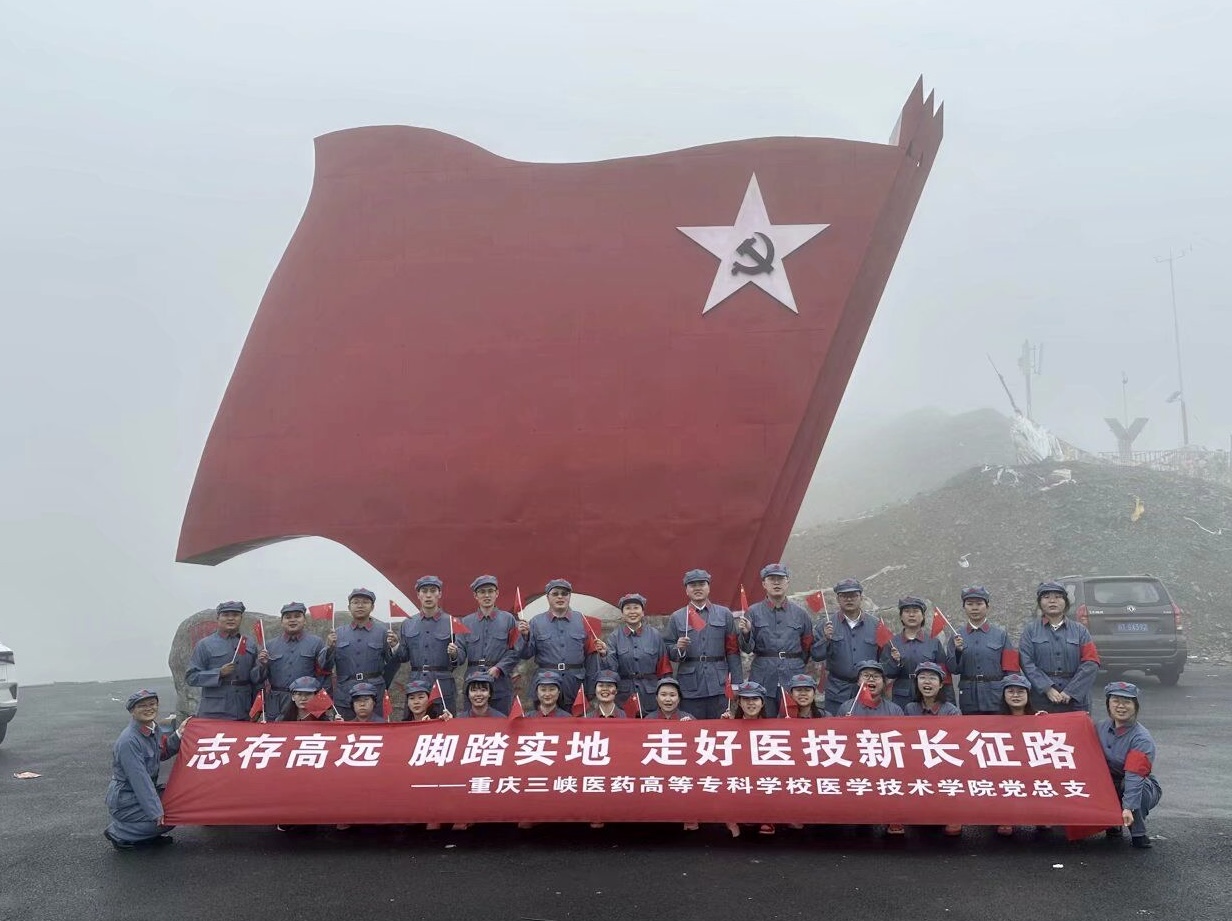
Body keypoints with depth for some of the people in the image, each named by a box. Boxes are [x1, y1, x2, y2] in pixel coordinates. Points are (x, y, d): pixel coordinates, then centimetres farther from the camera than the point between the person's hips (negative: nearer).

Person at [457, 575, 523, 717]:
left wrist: (499, 668, -13)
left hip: (500, 681, -1)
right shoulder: (466, 622, 10)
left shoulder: (508, 619, 4)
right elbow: (462, 651, 5)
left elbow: (516, 651, -2)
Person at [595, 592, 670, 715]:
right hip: (623, 695, 0)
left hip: (650, 695, 0)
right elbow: (611, 668, -4)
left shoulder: (655, 635, 2)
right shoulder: (616, 636, 1)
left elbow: (664, 669, 5)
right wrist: (604, 654, -23)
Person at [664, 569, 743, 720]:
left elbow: (733, 651, 7)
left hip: (719, 685, 0)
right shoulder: (676, 617, 10)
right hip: (690, 687, 0)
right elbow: (668, 653, 10)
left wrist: (736, 683, 2)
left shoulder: (724, 614, 10)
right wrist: (678, 648, -12)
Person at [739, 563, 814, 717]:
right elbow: (747, 649, -1)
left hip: (793, 680, 1)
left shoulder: (800, 613, 8)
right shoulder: (753, 612, 4)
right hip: (763, 681, -1)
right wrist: (746, 633, -19)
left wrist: (794, 666, 10)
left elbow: (807, 648, 16)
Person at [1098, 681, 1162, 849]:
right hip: (1110, 786, 5)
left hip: (1145, 790, -5)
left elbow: (1134, 776, -32)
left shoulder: (1142, 739, -21)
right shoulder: (1101, 728, -3)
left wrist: (1128, 807, -43)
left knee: (1128, 784, -37)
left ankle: (1138, 835, -16)